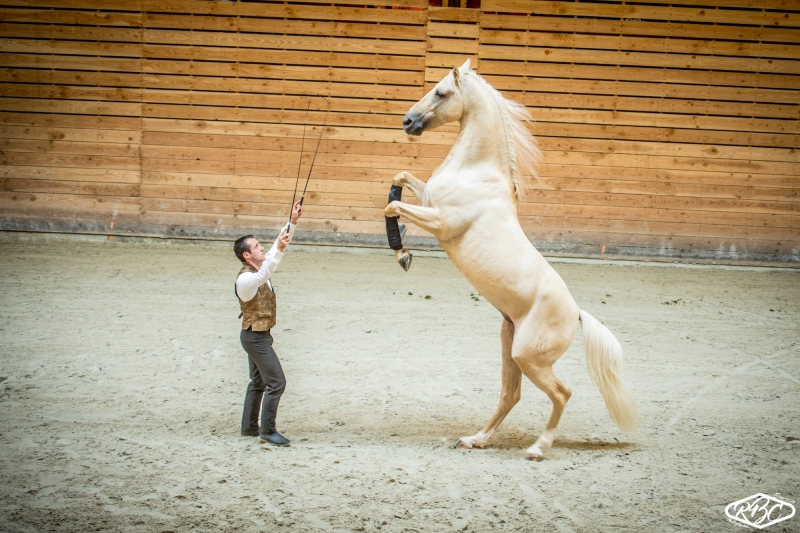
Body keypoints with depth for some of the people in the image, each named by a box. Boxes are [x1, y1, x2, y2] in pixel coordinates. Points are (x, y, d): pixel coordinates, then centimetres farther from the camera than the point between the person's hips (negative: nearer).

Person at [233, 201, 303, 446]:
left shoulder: (261, 267, 3)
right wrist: (278, 250, -57)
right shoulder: (245, 278, -24)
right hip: (255, 336, -10)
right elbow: (262, 276, -46)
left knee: (259, 382, 18)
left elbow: (278, 245, 7)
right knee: (276, 382, -10)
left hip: (259, 335, 10)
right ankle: (267, 431, -4)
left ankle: (249, 426, 27)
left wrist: (292, 222, -3)